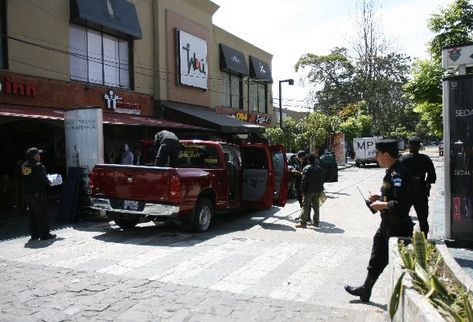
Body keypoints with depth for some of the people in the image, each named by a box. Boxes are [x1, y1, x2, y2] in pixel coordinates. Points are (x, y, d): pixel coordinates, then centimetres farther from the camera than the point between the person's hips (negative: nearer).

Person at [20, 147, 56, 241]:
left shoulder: (23, 166, 7)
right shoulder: (38, 166, -17)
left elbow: (24, 180, 13)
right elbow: (44, 179, -15)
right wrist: (50, 183, 4)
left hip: (27, 194, 8)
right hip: (38, 194, -8)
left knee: (32, 215, 14)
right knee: (42, 215, 1)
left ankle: (34, 234, 20)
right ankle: (44, 234, 5)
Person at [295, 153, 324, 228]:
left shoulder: (307, 169, -14)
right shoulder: (319, 168, 8)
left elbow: (304, 180, -16)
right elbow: (322, 179, 14)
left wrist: (302, 190, -9)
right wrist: (320, 188, 20)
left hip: (309, 190, -6)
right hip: (317, 190, 7)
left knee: (305, 206, -3)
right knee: (316, 206, 13)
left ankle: (303, 223, -3)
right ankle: (316, 222, 19)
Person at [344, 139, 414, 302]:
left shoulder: (398, 174, -23)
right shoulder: (391, 172, 9)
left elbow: (401, 203, -29)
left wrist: (381, 205, -19)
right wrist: (380, 198, 7)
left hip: (398, 227, -11)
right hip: (387, 224, 11)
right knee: (377, 260, 20)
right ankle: (365, 290, 35)